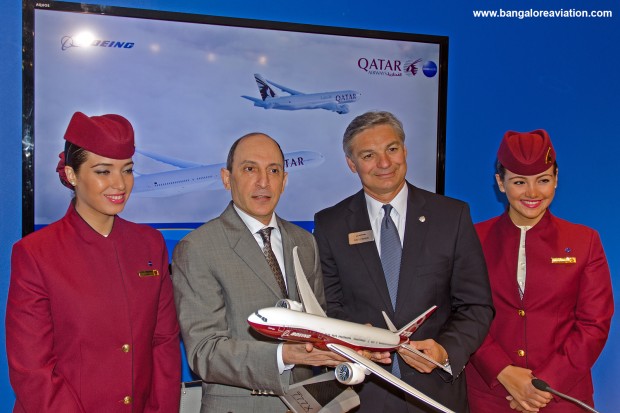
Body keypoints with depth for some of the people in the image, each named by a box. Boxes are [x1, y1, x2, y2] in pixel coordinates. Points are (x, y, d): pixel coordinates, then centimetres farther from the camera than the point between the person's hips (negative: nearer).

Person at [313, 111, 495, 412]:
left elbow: (476, 306, -2)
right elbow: (329, 307, 2)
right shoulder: (330, 225, -2)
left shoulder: (452, 215, -4)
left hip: (436, 387, 0)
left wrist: (446, 351, -19)